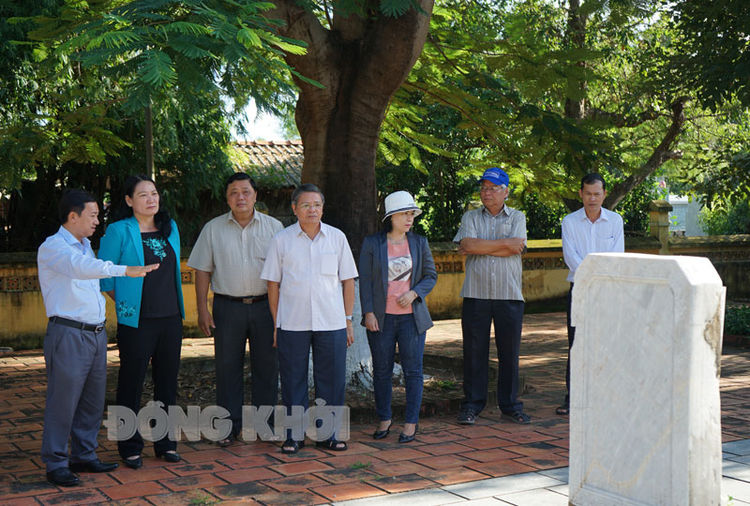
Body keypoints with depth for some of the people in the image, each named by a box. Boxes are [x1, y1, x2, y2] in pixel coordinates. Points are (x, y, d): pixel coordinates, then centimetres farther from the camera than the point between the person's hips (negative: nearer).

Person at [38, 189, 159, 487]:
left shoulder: (86, 246, 18)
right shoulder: (52, 247, -10)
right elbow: (80, 267, -30)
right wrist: (125, 270, -36)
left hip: (96, 333, 8)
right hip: (68, 334, -8)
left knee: (93, 401, 12)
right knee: (63, 401, -3)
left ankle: (84, 456, 23)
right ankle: (55, 464, 6)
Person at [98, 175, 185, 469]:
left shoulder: (170, 228, 11)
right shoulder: (119, 231, -6)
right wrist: (124, 302, 2)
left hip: (170, 318, 5)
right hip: (136, 322, -5)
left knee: (167, 382, 10)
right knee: (131, 383, 2)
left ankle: (165, 443, 21)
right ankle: (130, 447, 13)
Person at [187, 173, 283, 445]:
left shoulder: (274, 227, 6)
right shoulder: (213, 229, 7)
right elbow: (202, 271, 6)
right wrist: (202, 309, -1)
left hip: (265, 305, 0)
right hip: (228, 307, 0)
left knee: (267, 366, 3)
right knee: (227, 367, 2)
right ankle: (229, 426, 12)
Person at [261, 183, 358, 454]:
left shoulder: (337, 237, 6)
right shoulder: (282, 240, 3)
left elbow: (347, 280, 9)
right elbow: (273, 283, 6)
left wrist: (348, 320, 6)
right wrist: (275, 323, 2)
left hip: (332, 322, 1)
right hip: (292, 324, -1)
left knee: (331, 380, 5)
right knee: (293, 381, 4)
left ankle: (327, 434, 18)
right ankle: (294, 435, 16)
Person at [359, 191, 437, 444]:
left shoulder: (419, 242, 6)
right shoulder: (372, 243, 1)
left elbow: (431, 275, 9)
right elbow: (364, 279, 0)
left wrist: (414, 293, -9)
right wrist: (368, 312, -7)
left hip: (411, 316, 1)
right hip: (381, 318, -1)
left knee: (413, 371, -1)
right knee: (382, 371, 5)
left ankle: (411, 423, 8)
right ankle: (384, 419, 20)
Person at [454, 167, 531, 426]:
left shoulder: (517, 217, 10)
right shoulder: (470, 217, 11)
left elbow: (516, 248, -8)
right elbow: (468, 244, -8)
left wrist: (480, 247, -6)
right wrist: (504, 243, -8)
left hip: (509, 295, 0)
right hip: (476, 294, 0)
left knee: (509, 351, 3)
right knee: (474, 350, 2)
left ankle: (510, 404, 15)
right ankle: (472, 404, 11)